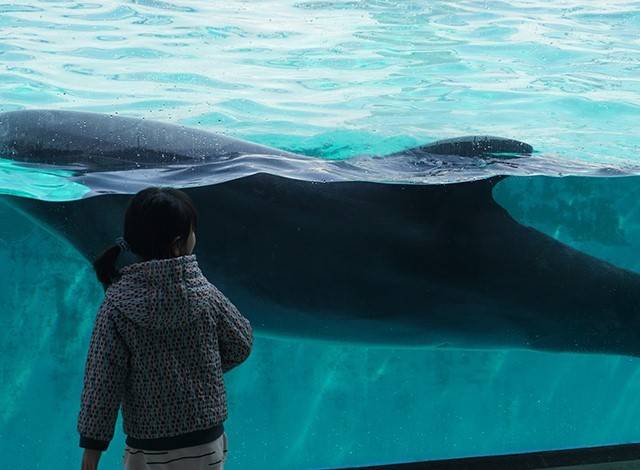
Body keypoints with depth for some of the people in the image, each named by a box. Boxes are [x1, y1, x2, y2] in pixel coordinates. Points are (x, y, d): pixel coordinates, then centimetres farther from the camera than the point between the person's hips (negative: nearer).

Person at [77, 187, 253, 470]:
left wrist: (93, 443, -3)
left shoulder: (118, 304, -14)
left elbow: (103, 378, -12)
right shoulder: (206, 294, -10)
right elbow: (240, 345, 4)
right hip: (206, 444, 2)